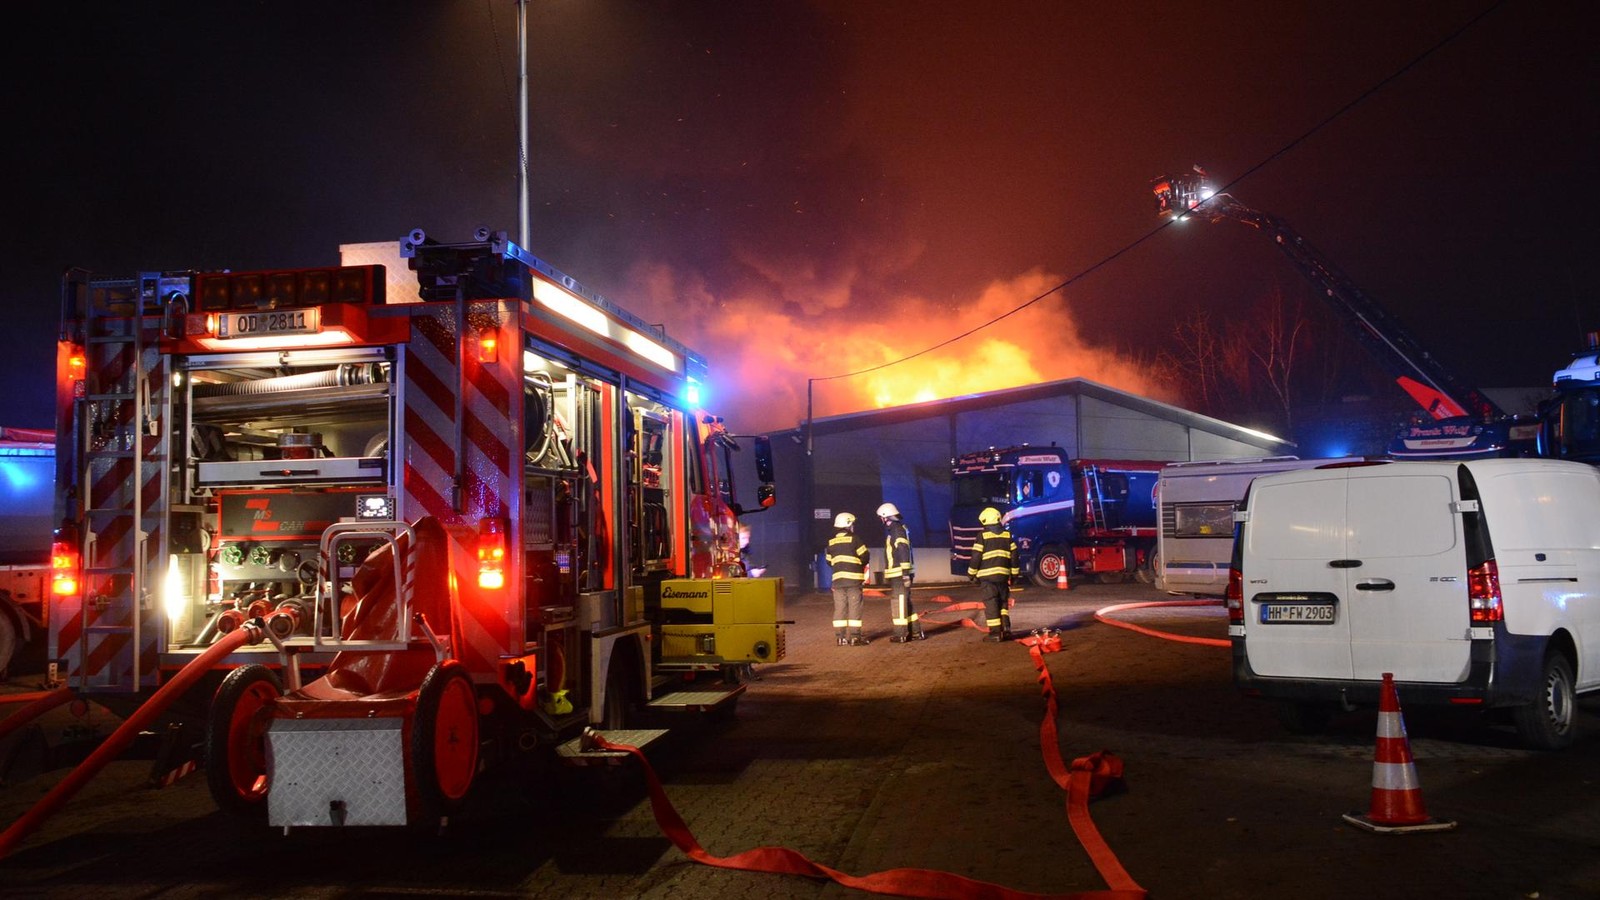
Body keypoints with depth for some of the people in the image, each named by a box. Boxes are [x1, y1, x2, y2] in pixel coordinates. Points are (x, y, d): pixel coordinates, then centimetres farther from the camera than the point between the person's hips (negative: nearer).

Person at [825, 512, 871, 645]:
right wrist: (860, 564, 15)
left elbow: (829, 561, 14)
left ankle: (841, 637, 7)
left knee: (840, 608, 7)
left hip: (837, 579, 5)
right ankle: (855, 636, -1)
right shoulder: (854, 539, -7)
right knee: (854, 608, -1)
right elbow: (865, 556, -6)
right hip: (853, 579, -5)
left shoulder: (831, 542, 9)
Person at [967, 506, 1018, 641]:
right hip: (1003, 574, 4)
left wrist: (972, 573, 5)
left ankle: (995, 632, -4)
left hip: (988, 574, -4)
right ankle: (1006, 629, 11)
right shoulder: (1007, 534, 8)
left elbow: (976, 557, -6)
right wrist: (1013, 574, 18)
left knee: (991, 603, -2)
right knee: (1003, 602, 16)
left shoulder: (982, 535, -5)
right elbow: (1014, 555, 11)